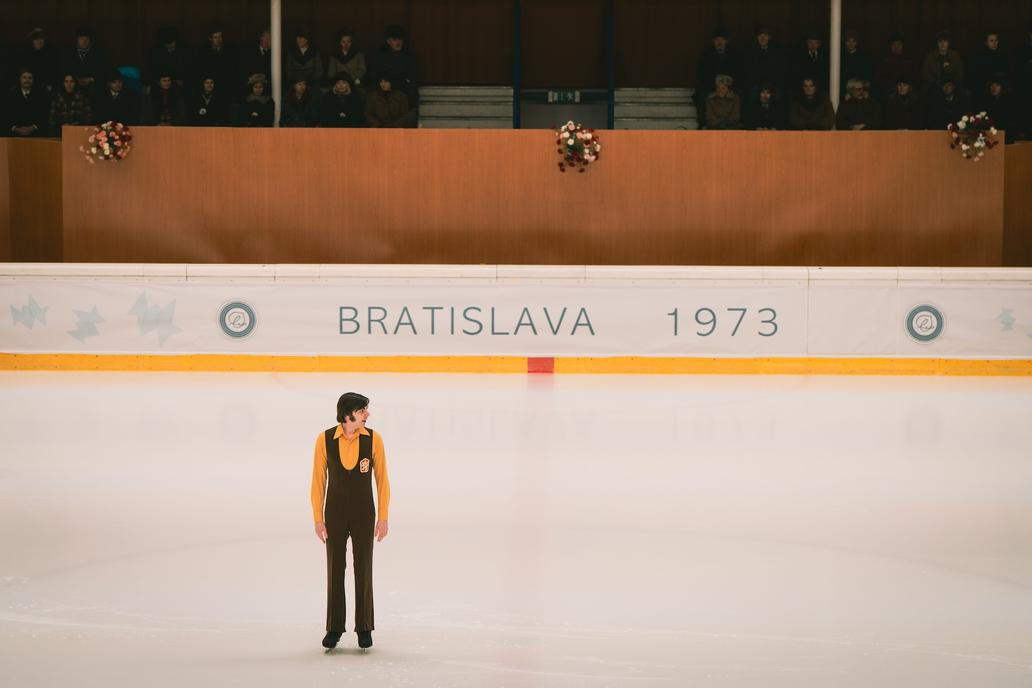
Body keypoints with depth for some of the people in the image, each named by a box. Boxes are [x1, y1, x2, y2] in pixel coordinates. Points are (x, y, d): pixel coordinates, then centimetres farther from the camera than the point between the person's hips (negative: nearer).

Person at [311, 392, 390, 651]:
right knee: (334, 570, 7)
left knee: (363, 570, 6)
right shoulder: (325, 440, -9)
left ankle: (364, 628, 16)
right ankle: (334, 628, 16)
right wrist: (318, 518, -3)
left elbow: (381, 479, -2)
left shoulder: (373, 439, -8)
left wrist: (383, 517, -2)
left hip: (364, 515, 0)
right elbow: (318, 481, -2)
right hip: (335, 514, 0)